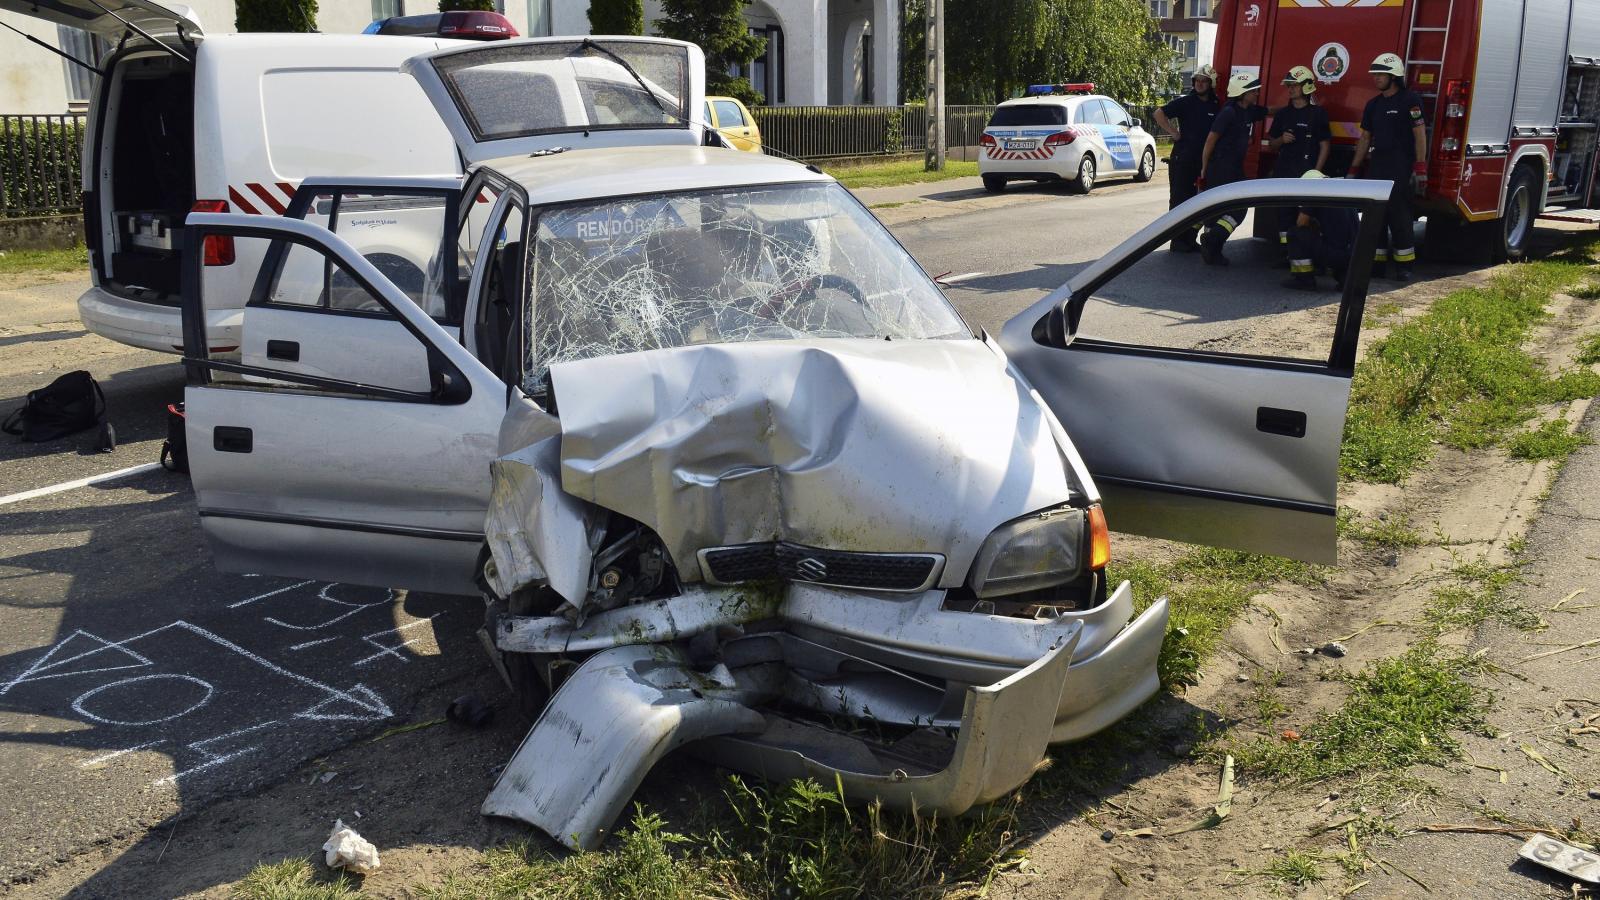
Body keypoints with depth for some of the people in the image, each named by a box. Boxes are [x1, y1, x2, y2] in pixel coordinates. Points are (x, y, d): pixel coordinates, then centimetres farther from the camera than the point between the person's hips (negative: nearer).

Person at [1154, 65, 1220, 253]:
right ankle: (1178, 240, 3)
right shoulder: (1185, 102, -3)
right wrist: (1173, 132, -12)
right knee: (1179, 200, -1)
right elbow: (1159, 114, -8)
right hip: (1182, 158, -5)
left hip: (1203, 160, 5)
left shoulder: (1216, 107, 9)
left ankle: (1190, 239, 17)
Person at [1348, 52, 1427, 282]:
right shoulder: (1373, 104, 15)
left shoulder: (1409, 101, -5)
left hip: (1400, 167, -7)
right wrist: (1354, 170, 16)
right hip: (1376, 166, 7)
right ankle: (1377, 264, 11)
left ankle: (1404, 266, 0)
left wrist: (1420, 168, -16)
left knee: (1398, 215, -6)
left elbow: (1420, 134, -9)